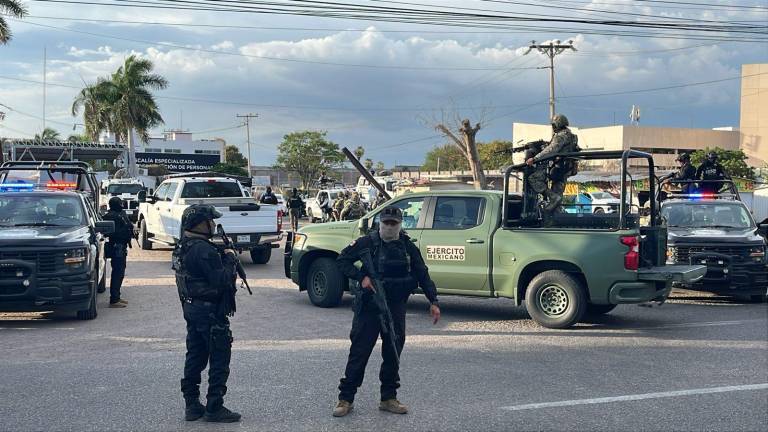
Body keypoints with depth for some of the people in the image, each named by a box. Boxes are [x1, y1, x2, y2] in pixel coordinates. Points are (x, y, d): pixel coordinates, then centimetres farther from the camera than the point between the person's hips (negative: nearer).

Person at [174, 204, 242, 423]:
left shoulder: (183, 247, 10)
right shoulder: (203, 250, -21)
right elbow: (221, 280, -23)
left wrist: (223, 258, 5)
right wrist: (229, 258, -10)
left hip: (191, 307, 10)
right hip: (209, 310, -10)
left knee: (195, 356, 14)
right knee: (219, 358, -2)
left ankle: (192, 405, 20)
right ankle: (214, 408, 1)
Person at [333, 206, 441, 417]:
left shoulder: (408, 247, 6)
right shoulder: (366, 243, -3)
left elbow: (423, 275, 9)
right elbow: (342, 260, 2)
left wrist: (433, 301, 1)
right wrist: (361, 277, -12)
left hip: (396, 309, 3)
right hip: (368, 307, -3)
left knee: (393, 352, 8)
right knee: (359, 351, -2)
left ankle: (388, 398, 20)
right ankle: (346, 398, 6)